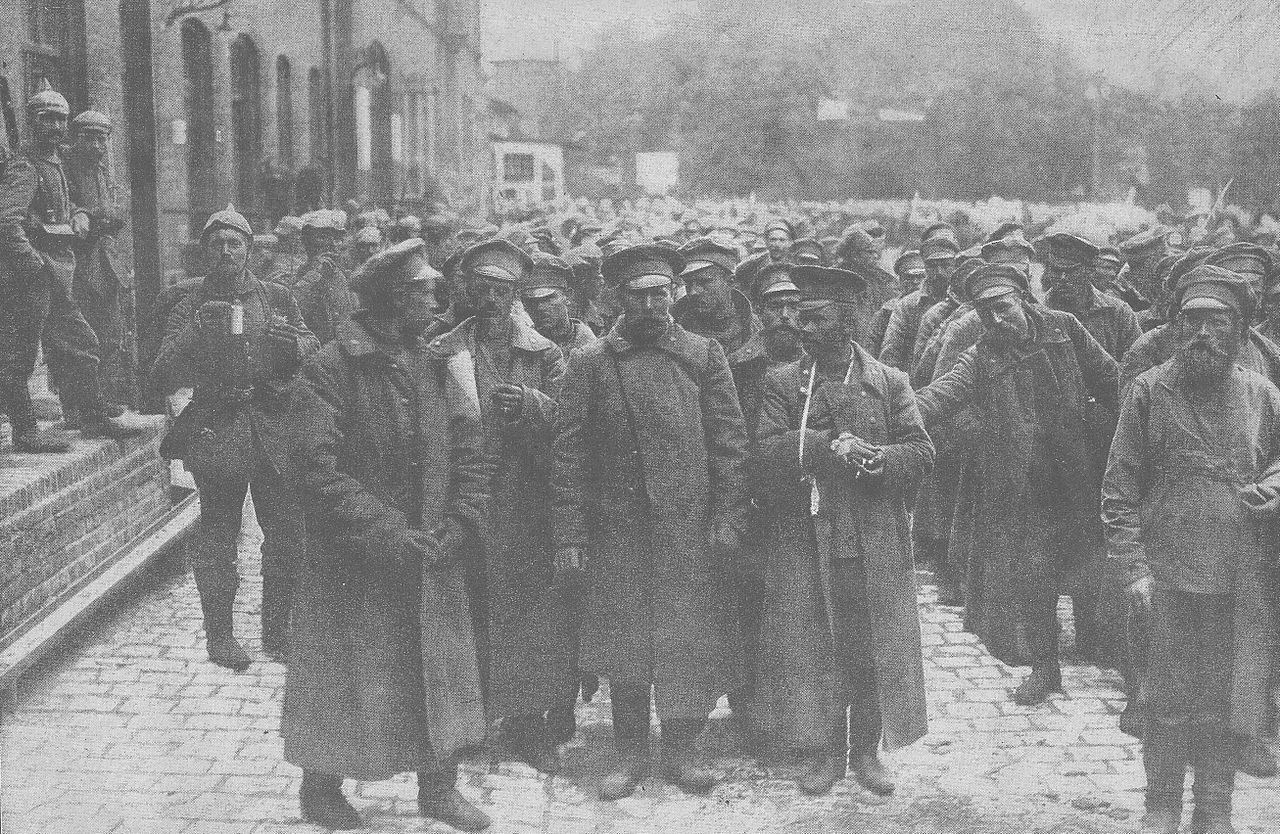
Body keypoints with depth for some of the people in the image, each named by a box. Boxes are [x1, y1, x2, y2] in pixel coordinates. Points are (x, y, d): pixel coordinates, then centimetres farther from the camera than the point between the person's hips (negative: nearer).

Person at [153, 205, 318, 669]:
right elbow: (163, 378, -3)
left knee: (288, 535, 1)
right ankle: (219, 635, 12)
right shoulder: (191, 307, 6)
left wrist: (290, 339, -11)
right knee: (217, 539, 0)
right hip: (215, 433, -2)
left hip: (275, 433, 2)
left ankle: (277, 631, 15)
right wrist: (196, 334, -18)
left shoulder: (278, 299, 13)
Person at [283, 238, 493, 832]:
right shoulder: (334, 366, -13)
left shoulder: (436, 365, 5)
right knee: (345, 676, 7)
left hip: (432, 560, 6)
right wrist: (385, 530, -21)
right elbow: (318, 466, -19)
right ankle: (320, 786, 27)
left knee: (440, 668, 11)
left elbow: (469, 455, 7)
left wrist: (457, 524, -7)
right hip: (353, 563, -5)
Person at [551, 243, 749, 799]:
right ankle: (632, 757, 21)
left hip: (691, 530, 0)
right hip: (616, 531, 0)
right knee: (623, 650, 6)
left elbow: (730, 441, 3)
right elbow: (569, 454, 0)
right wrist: (569, 538, -5)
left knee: (690, 649, 5)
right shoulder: (590, 364, 3)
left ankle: (680, 753, 21)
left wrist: (727, 518, -4)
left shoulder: (704, 356, 5)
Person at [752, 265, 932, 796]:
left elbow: (921, 453, -2)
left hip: (876, 545, 0)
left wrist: (873, 457, -19)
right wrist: (832, 446, -20)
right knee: (812, 648, 4)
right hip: (805, 540, 0)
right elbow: (768, 450, -9)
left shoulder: (890, 383, 6)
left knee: (873, 648, 5)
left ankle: (867, 751, 20)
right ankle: (825, 751, 19)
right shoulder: (782, 383, 5)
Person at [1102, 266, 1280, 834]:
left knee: (1227, 702, 10)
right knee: (1168, 701, 8)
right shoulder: (1149, 392, -2)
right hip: (1170, 576, -2)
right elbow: (1119, 490, -2)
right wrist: (1134, 568, -9)